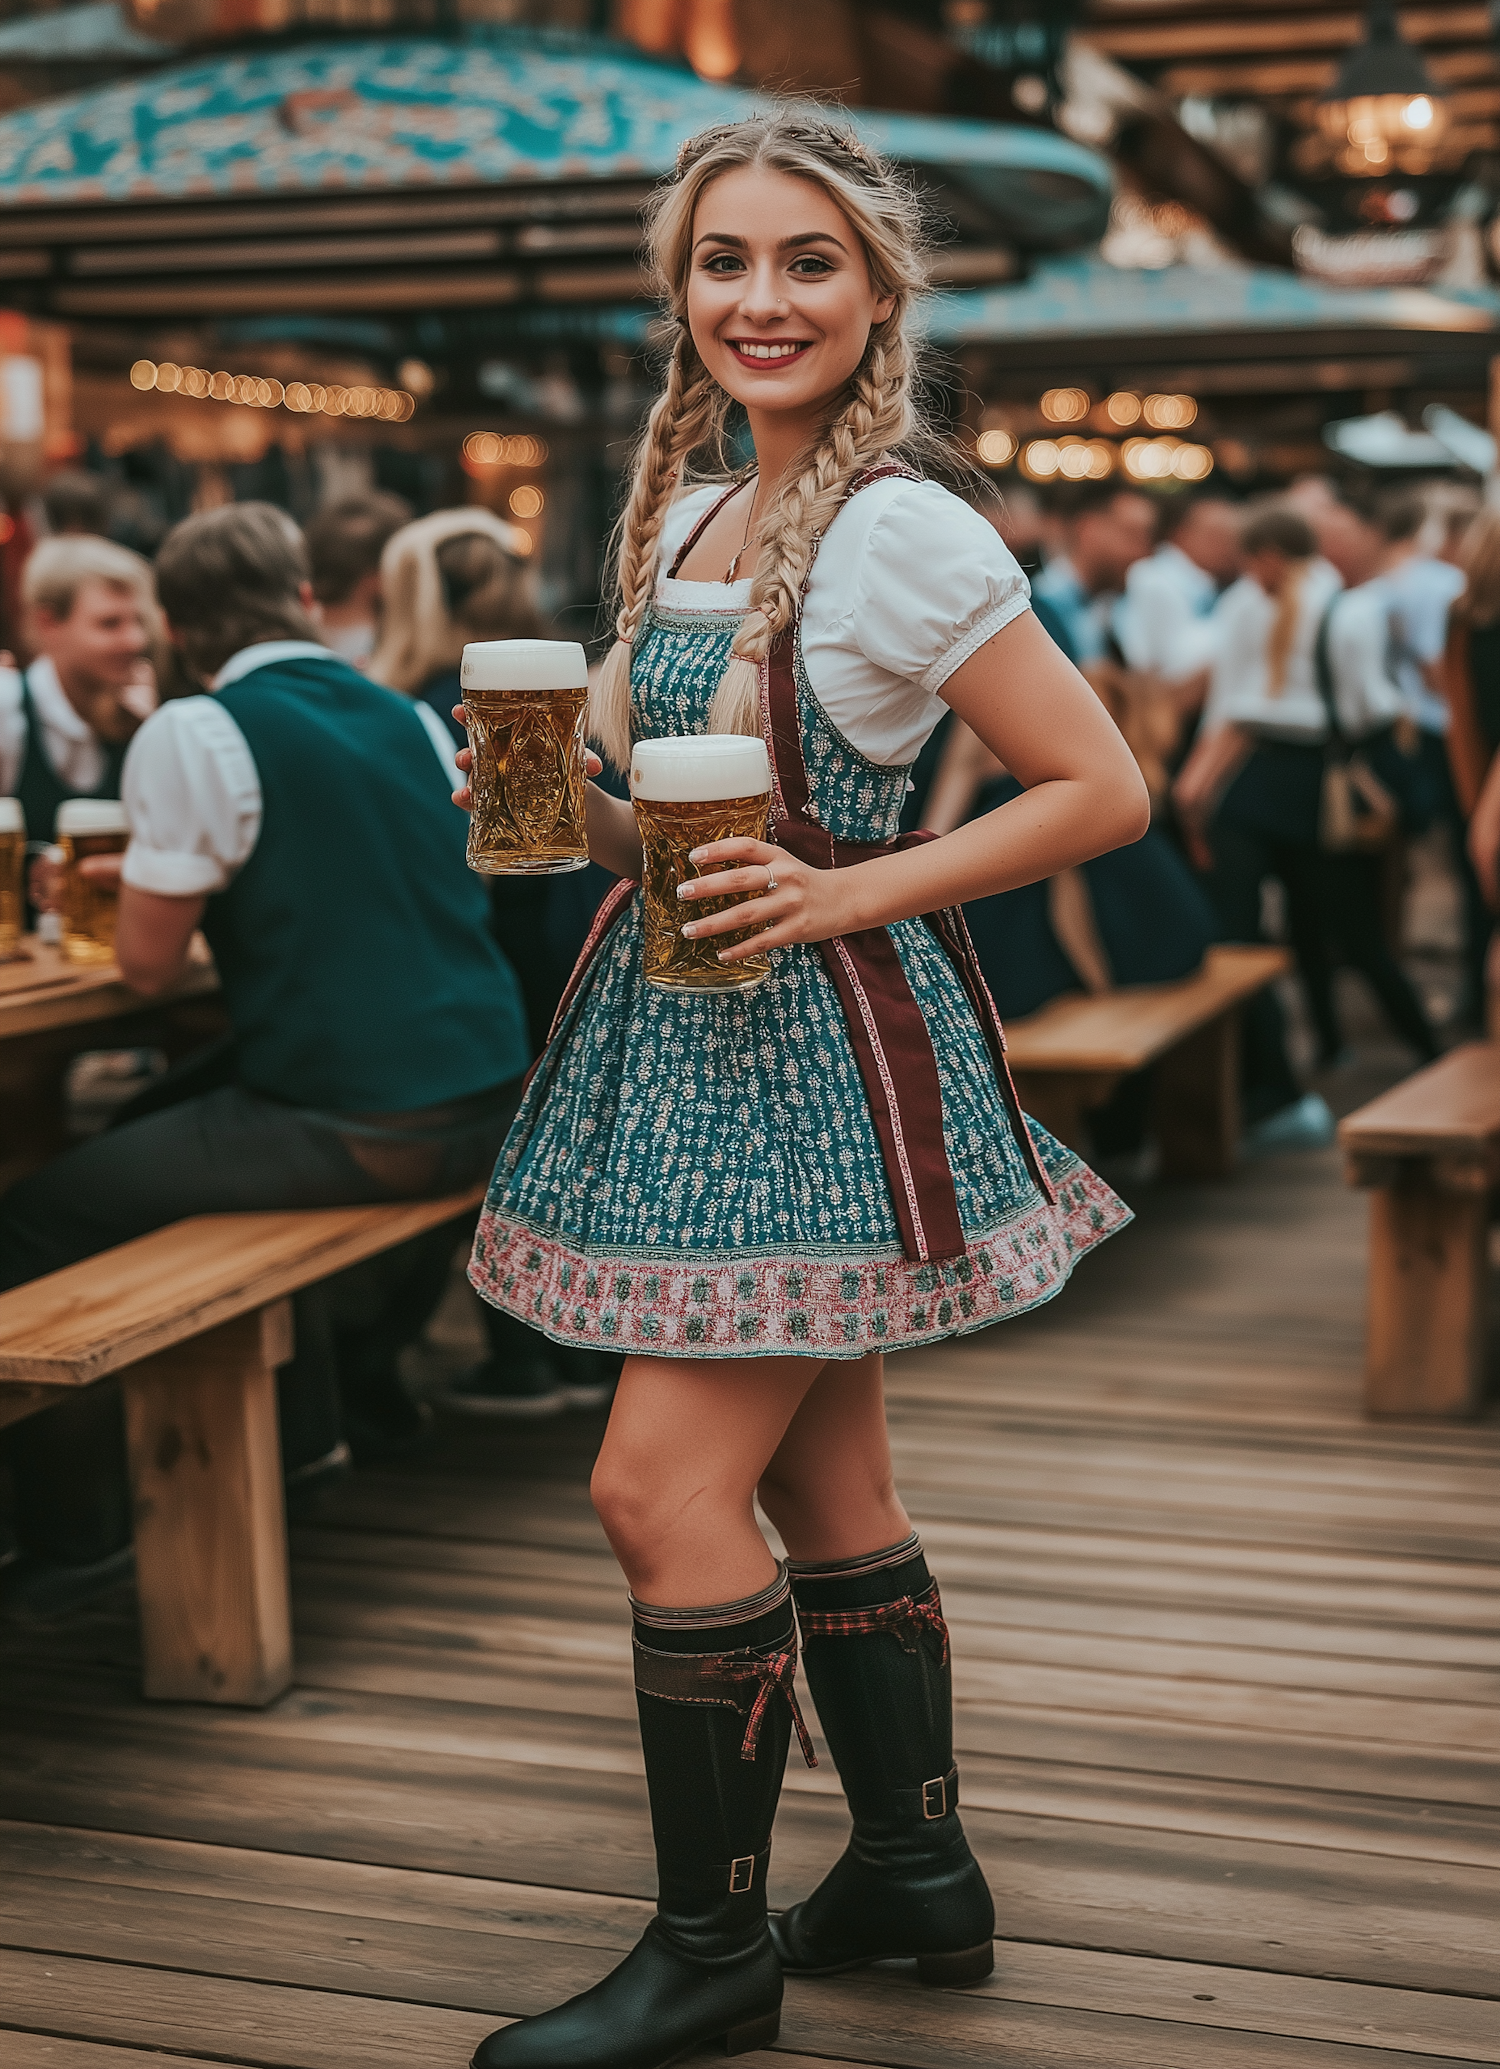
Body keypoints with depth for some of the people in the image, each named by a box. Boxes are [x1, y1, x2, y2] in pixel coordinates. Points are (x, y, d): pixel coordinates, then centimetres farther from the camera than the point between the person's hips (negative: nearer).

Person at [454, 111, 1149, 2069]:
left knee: (662, 1487, -8)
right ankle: (920, 1871, 29)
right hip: (689, 1033, 8)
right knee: (825, 1486, 15)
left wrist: (850, 895, -19)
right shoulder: (685, 512, 11)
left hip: (819, 1046, -8)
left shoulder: (902, 533, -14)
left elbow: (1105, 791, -14)